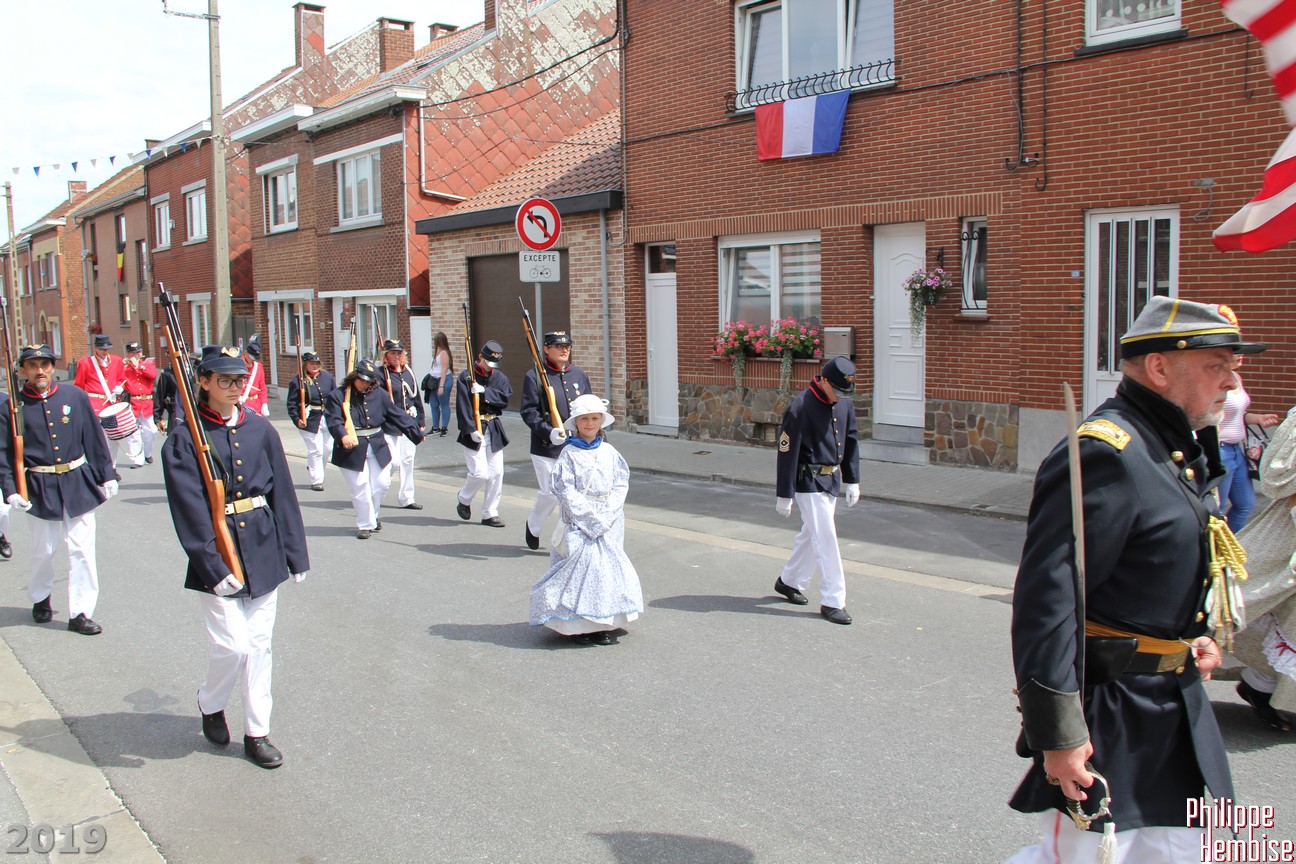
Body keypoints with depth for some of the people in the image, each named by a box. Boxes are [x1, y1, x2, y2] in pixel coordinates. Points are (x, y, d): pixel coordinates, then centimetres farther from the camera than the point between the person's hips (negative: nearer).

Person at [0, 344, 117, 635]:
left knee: (82, 549, 1)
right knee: (43, 549, 12)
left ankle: (80, 612, 10)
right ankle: (40, 598, 39)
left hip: (78, 483, 1)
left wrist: (107, 476, 5)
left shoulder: (75, 396, 0)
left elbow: (95, 437, 4)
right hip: (40, 488, -1)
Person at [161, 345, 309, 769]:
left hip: (263, 550, 4)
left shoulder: (260, 429, 4)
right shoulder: (185, 438, -8)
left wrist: (296, 555, 5)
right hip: (216, 555, -4)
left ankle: (256, 733, 22)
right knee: (232, 646, -4)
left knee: (259, 645, 10)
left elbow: (282, 494, 6)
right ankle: (210, 704, 28)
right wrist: (214, 567, -18)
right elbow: (190, 511, -13)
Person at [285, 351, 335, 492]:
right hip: (310, 420, -5)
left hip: (328, 418, 5)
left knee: (329, 448, 10)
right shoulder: (297, 381, -6)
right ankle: (316, 480, 7)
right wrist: (297, 419, -18)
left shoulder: (327, 377, 8)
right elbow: (292, 403, -7)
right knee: (315, 450, -4)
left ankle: (313, 469, 36)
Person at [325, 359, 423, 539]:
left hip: (377, 447, 4)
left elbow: (397, 416, 9)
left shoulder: (380, 394, 5)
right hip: (352, 449, -4)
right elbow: (333, 420, -16)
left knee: (382, 483, 6)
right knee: (360, 488, -2)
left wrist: (416, 433, 8)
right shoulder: (338, 395, -6)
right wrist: (343, 436, -35)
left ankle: (372, 517, 29)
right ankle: (365, 525, 11)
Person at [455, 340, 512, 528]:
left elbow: (506, 397, -7)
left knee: (496, 473, 2)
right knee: (479, 473, -10)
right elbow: (462, 406, -12)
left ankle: (490, 513, 13)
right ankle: (464, 500, 19)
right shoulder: (466, 377, -5)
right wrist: (471, 430, -19)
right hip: (473, 431, -5)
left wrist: (485, 392, -18)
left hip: (494, 430, 5)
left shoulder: (500, 377, 9)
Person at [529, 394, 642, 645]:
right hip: (578, 521, -4)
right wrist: (591, 516, -14)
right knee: (583, 564, -9)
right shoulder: (569, 454, -3)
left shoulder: (609, 452, 8)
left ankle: (604, 622, 13)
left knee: (608, 565, 4)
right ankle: (586, 625, -2)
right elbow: (566, 491, -9)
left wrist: (607, 513, -8)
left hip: (609, 522, 4)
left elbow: (621, 484, 6)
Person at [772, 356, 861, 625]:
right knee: (826, 538, -8)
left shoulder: (845, 404, 3)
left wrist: (852, 481, 13)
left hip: (832, 480, 8)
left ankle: (789, 581, 35)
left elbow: (851, 442, 15)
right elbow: (787, 452, -17)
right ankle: (832, 601, -1)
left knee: (811, 533, 17)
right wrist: (784, 495, -15)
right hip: (809, 482, -8)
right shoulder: (800, 407, -19)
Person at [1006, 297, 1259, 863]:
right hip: (1107, 708, -10)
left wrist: (1187, 633, 12)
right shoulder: (1105, 453, -23)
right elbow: (1046, 594, -28)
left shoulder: (1179, 447, 10)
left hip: (1174, 700, 10)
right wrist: (1056, 731, -27)